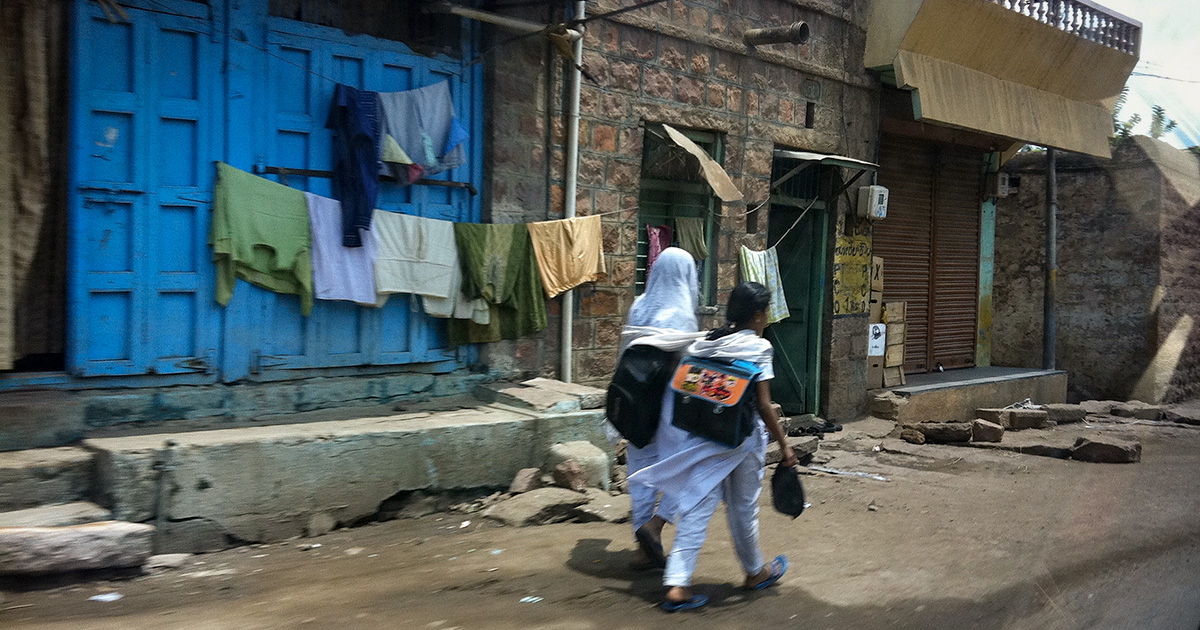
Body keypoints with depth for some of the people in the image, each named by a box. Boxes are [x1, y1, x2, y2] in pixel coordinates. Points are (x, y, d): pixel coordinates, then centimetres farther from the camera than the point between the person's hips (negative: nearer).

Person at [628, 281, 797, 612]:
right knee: (743, 509, 13)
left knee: (695, 508, 3)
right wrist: (784, 444, -6)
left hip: (705, 437, 4)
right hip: (743, 439, -4)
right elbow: (763, 406, -14)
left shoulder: (704, 344, 4)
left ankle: (677, 585, -2)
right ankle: (755, 572, 36)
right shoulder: (758, 348, -11)